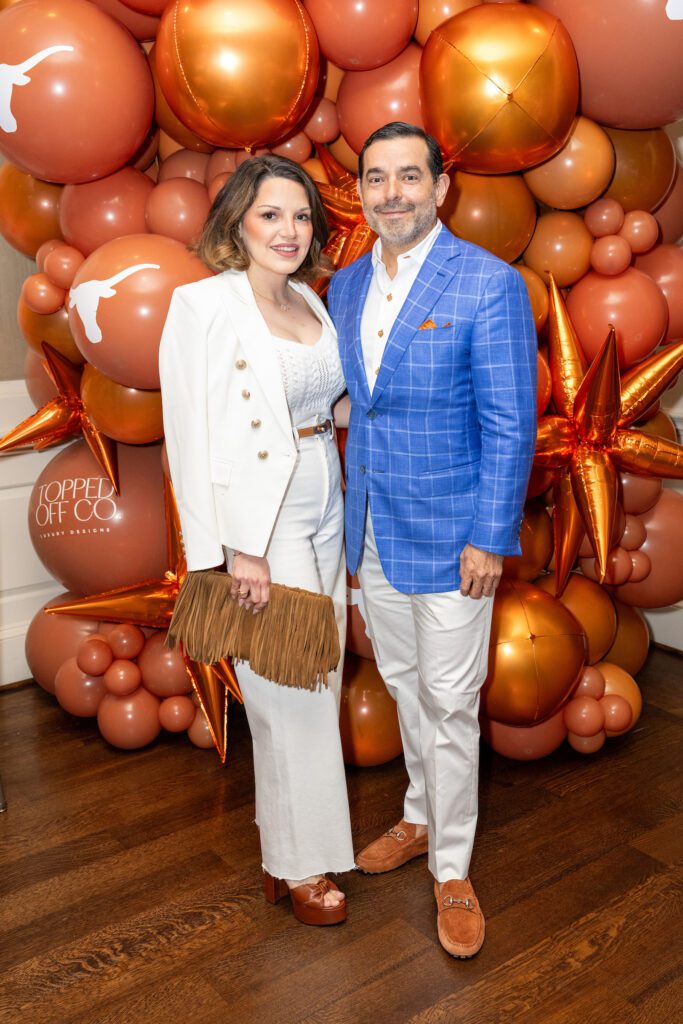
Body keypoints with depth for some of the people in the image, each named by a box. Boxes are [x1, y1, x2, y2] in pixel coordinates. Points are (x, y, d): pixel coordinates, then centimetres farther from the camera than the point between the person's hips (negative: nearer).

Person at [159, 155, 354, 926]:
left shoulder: (308, 300, 11)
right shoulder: (204, 304, -11)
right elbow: (194, 432, -15)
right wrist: (238, 547, -18)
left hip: (323, 511, 7)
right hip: (260, 521, -7)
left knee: (315, 683, 14)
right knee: (290, 693, 1)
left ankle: (287, 846, 33)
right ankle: (299, 865, 22)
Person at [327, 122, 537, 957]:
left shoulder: (490, 285, -12)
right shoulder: (346, 285, 7)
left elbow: (511, 425, -13)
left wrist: (489, 539, -16)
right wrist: (349, 508, 11)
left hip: (449, 531, -6)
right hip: (371, 528, 6)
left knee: (449, 701, 4)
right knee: (403, 684, 19)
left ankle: (452, 869, 22)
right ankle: (421, 818, 41)